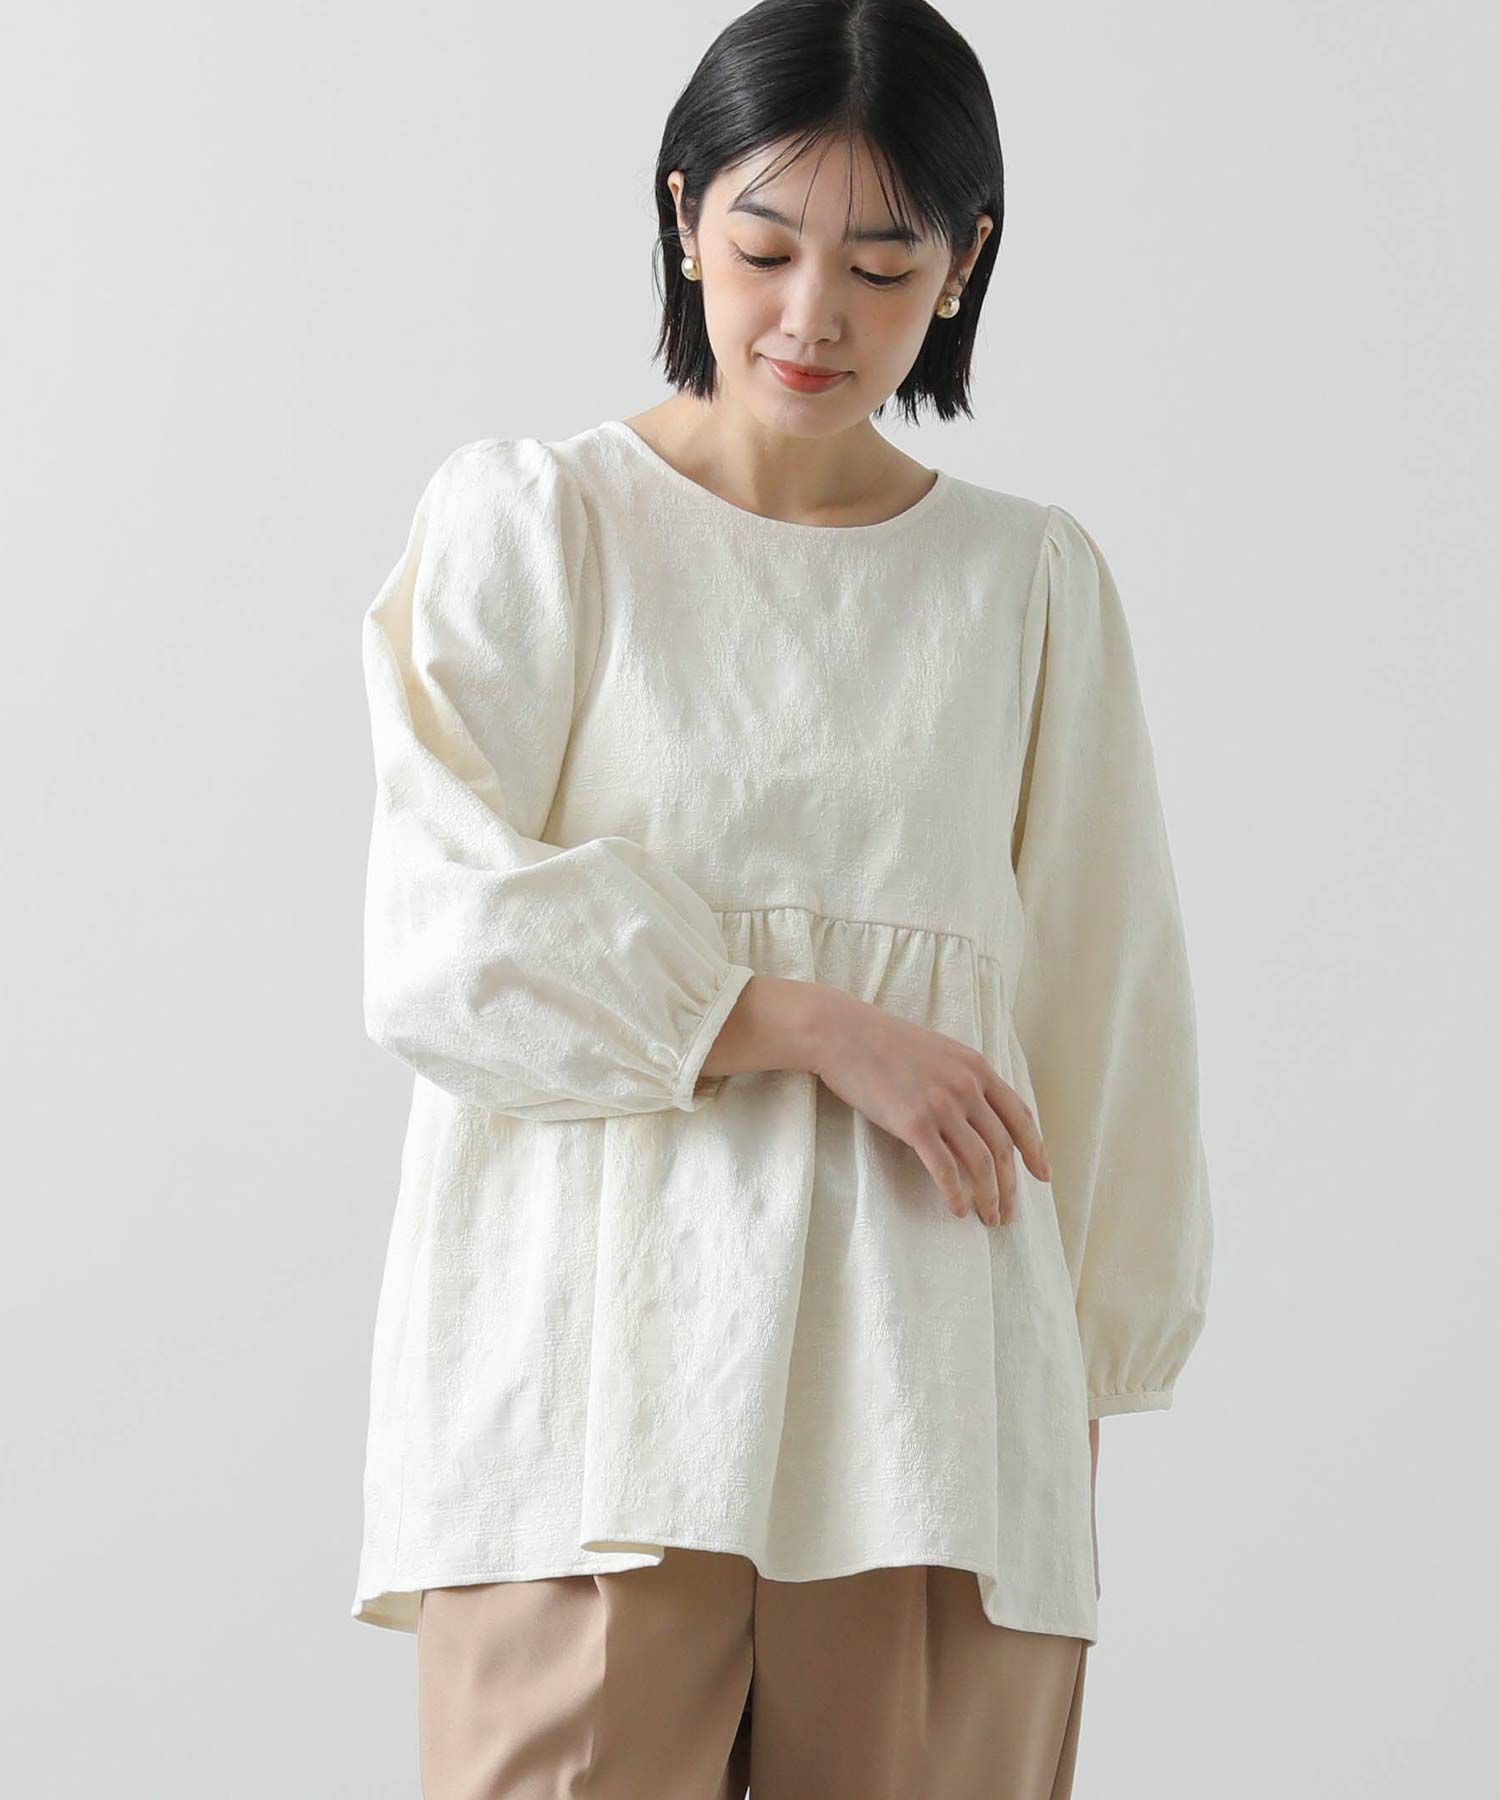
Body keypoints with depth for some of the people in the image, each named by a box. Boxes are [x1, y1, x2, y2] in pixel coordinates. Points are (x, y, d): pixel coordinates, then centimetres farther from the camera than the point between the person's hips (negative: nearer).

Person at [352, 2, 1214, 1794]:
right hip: (599, 1365, -2)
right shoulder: (526, 521, 6)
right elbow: (443, 949, -3)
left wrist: (1076, 1381, 14)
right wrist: (809, 1020, -10)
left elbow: (1102, 1003, 16)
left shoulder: (1032, 581, 13)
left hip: (930, 1391, 2)